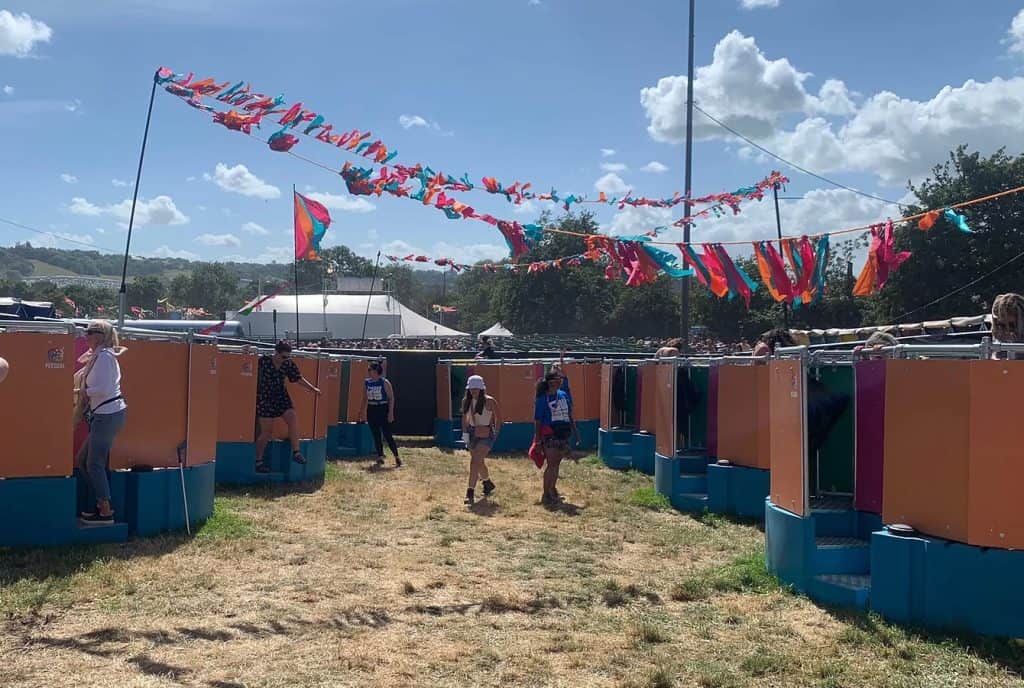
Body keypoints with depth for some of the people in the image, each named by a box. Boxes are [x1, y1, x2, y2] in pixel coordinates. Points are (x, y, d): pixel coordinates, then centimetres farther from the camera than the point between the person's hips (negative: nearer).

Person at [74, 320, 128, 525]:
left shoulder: (104, 356, -13)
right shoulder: (99, 356, 18)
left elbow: (103, 389, -20)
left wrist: (81, 392, -8)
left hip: (107, 414, -10)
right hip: (106, 415, 10)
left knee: (94, 463, -5)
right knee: (83, 460, 15)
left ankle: (105, 513, 0)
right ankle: (101, 505, 19)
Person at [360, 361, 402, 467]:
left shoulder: (385, 382, -9)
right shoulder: (366, 382, 4)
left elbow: (391, 398, -8)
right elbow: (365, 398, 12)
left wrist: (391, 413, -13)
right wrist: (363, 412, 8)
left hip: (383, 410, -5)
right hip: (371, 410, 5)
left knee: (387, 435, -7)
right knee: (376, 435, 8)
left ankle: (397, 458, 0)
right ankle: (380, 457, 17)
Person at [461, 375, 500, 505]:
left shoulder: (489, 401, -14)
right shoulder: (466, 401, 1)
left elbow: (498, 417, -2)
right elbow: (464, 418, 16)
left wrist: (495, 433, -1)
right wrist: (465, 432, 8)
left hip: (486, 435, -6)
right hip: (472, 433, 6)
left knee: (475, 461, -19)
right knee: (479, 462, 19)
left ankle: (470, 492, -20)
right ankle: (488, 483, 45)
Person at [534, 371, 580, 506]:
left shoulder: (564, 395, 9)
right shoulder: (543, 399, -8)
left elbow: (570, 415, 17)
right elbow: (537, 421, -7)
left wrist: (575, 431, 15)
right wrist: (537, 439, -10)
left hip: (563, 434, 6)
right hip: (550, 435, -6)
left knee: (556, 464, 13)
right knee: (551, 465, -6)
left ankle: (552, 490, 25)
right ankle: (546, 495, 1)